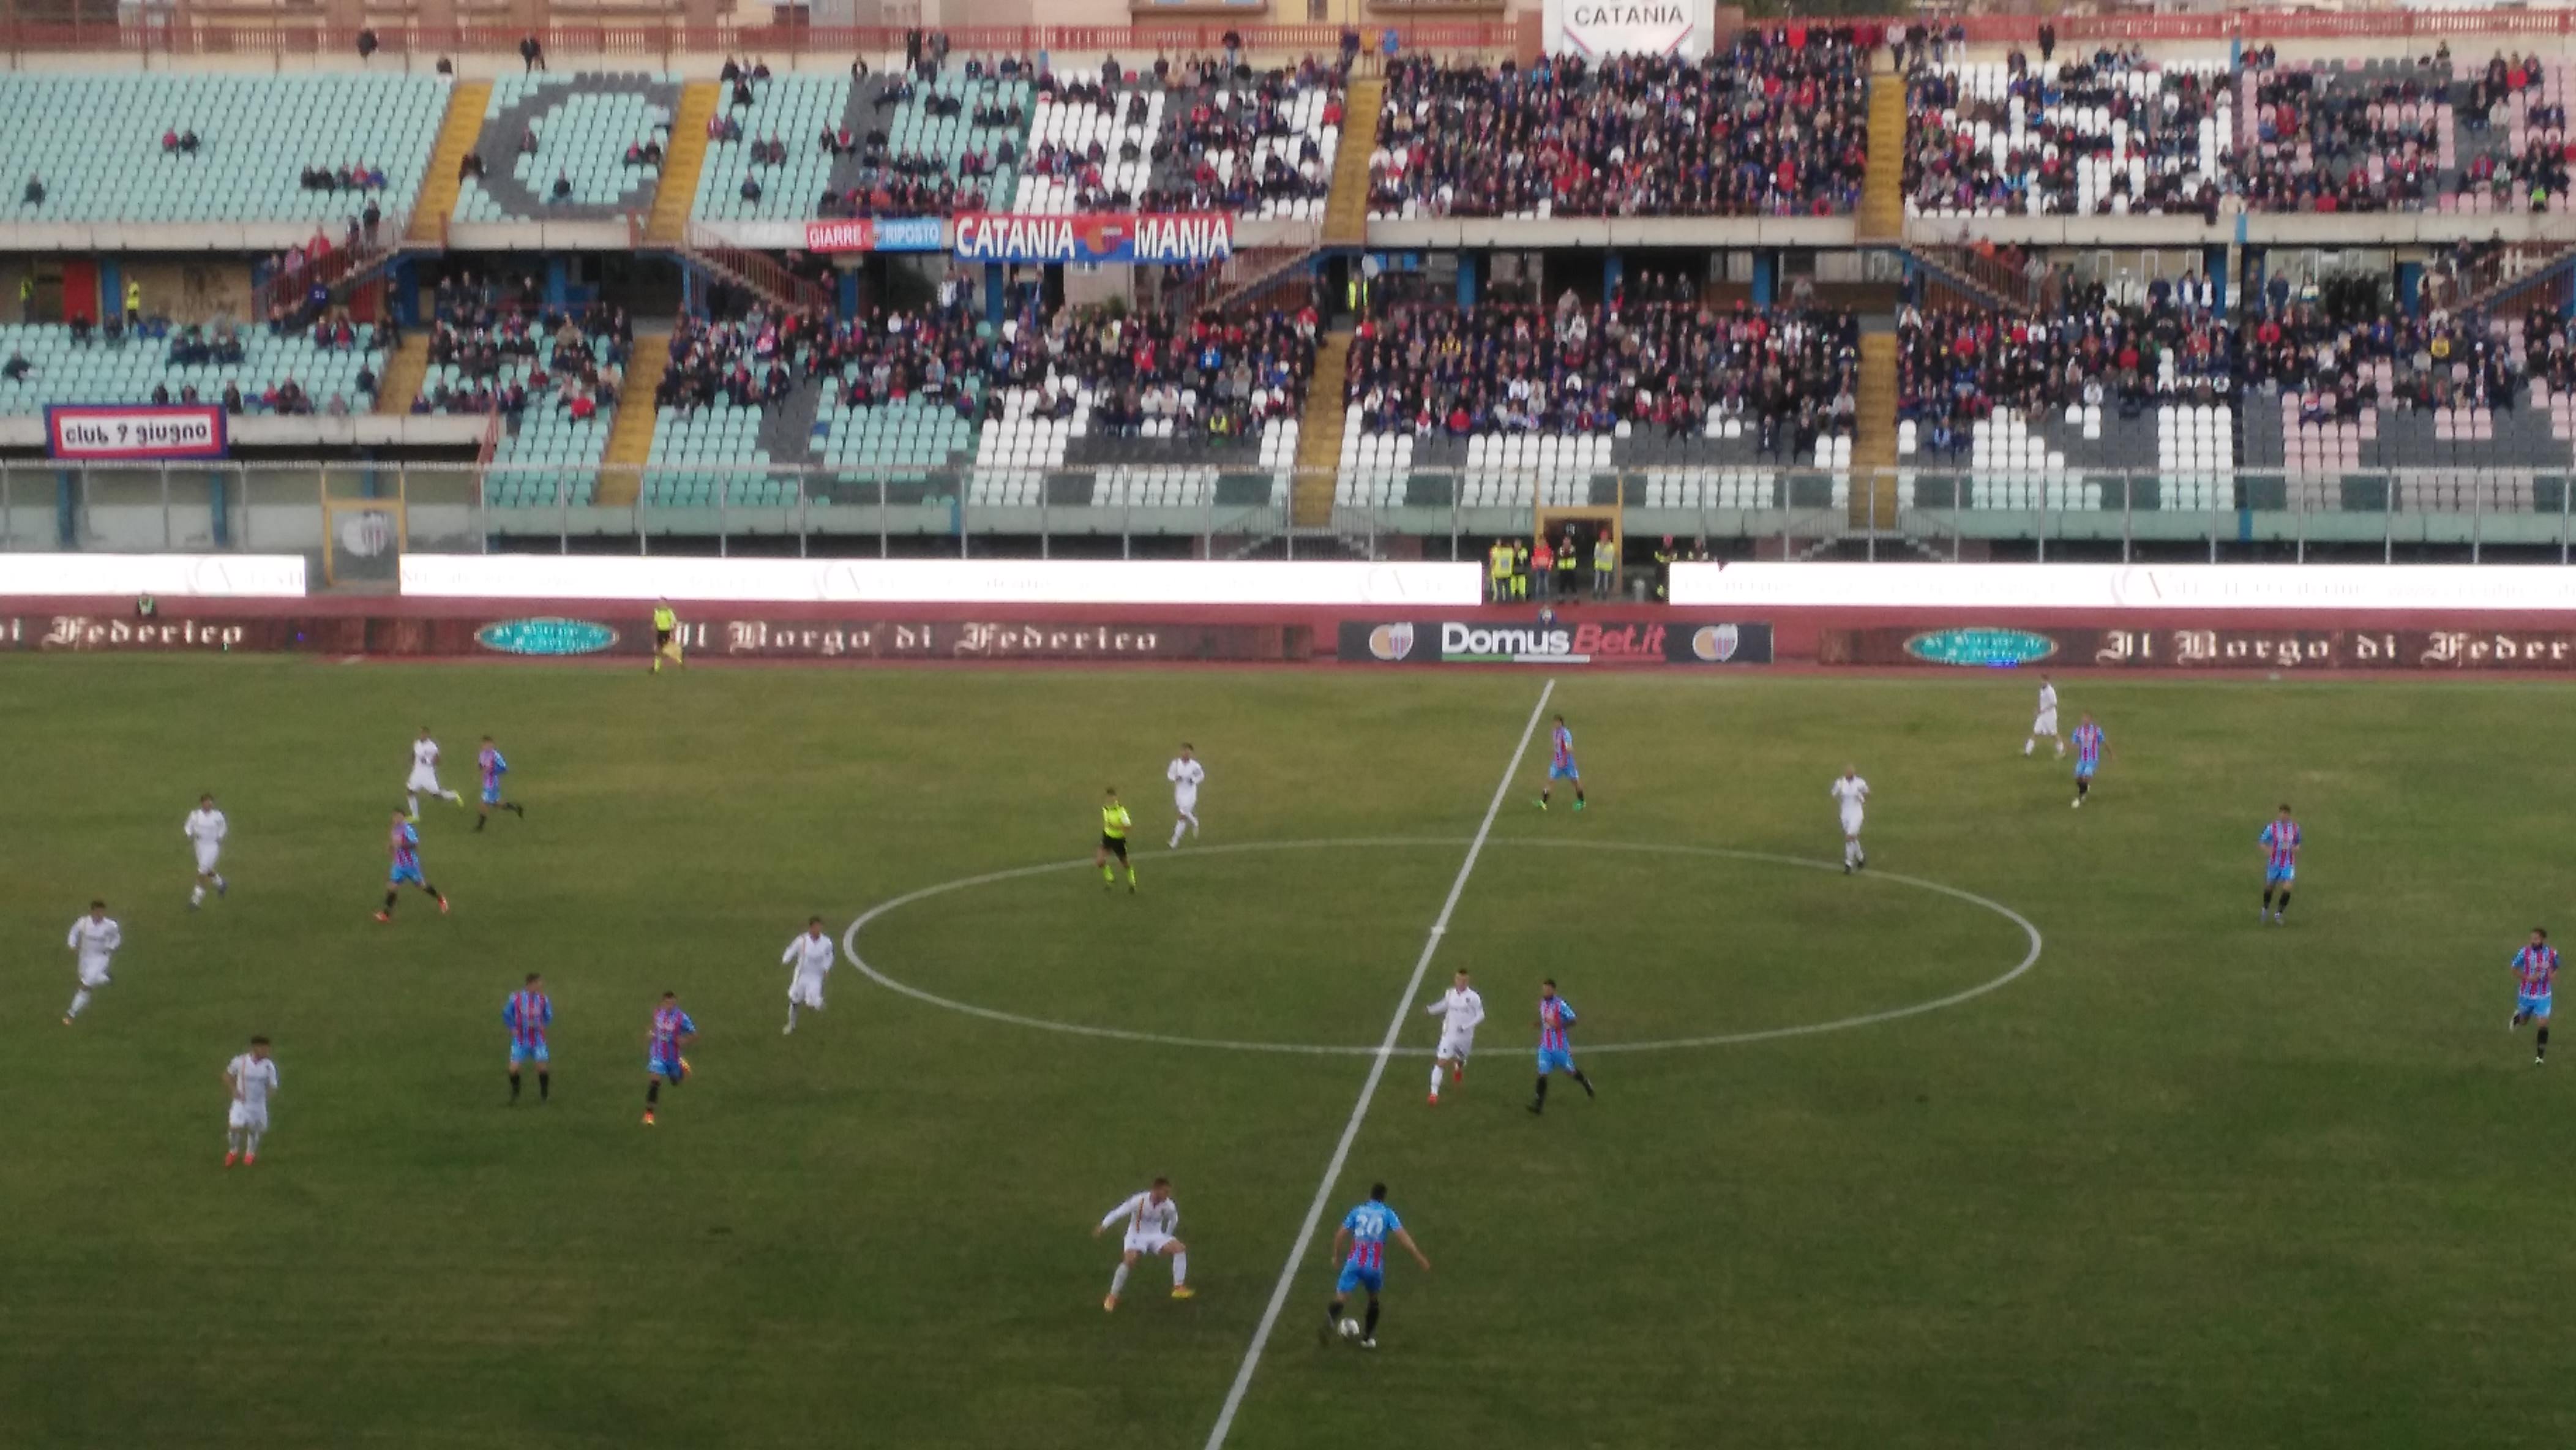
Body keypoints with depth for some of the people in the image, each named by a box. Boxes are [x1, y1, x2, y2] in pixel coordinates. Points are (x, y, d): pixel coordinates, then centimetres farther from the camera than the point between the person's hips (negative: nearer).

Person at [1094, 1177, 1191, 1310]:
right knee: (1129, 1261, -31)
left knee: (1180, 1248, -17)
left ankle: (1178, 1288, -10)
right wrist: (1103, 1227, -22)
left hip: (1156, 1236, 4)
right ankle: (1112, 1297, -17)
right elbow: (1119, 1213, -18)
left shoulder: (1168, 1206, -12)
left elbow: (1173, 1220, 11)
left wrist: (1166, 1236, 15)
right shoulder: (1139, 1202, -24)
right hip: (1137, 1236, -4)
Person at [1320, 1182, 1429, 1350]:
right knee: (1374, 1298, 26)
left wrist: (1337, 1255, 23)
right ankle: (1368, 1338, 30)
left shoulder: (1357, 1212, 12)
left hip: (1354, 1262, 0)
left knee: (1341, 1297, -10)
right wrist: (1419, 1258, -4)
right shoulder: (1387, 1214, 7)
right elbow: (1402, 1236, -4)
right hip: (1375, 1265, 0)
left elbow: (1341, 1234, 7)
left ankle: (1331, 1317, -44)